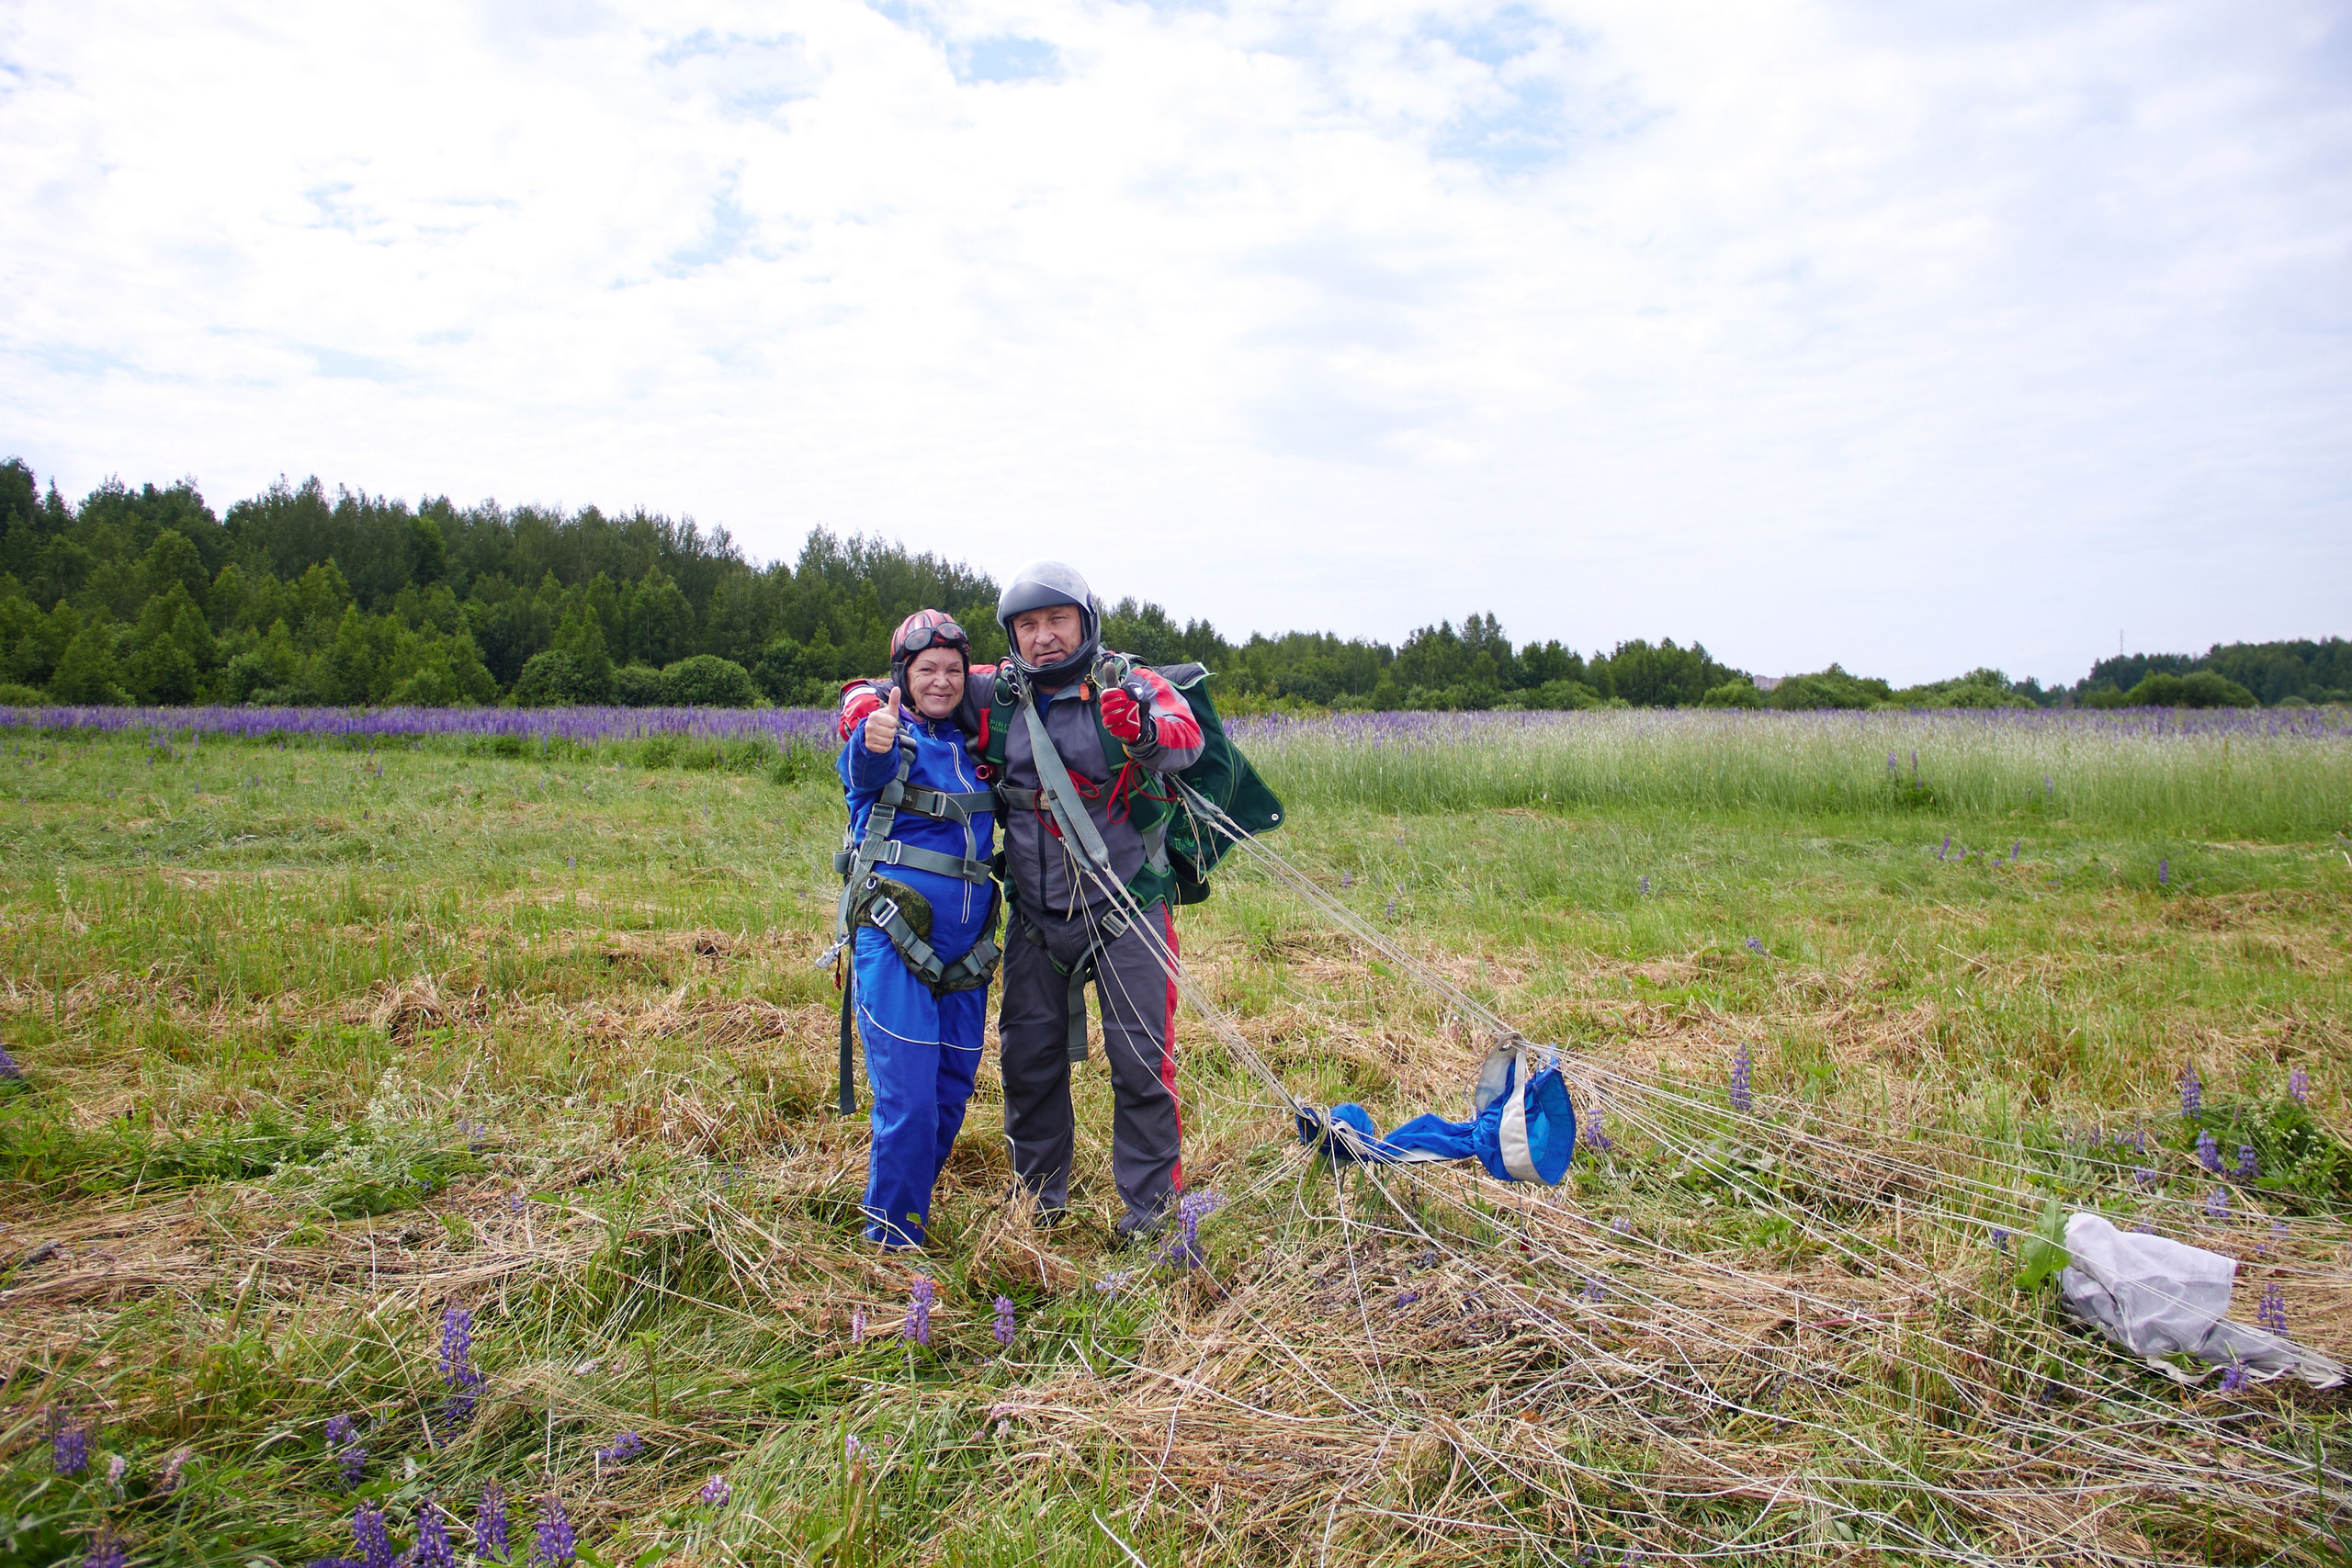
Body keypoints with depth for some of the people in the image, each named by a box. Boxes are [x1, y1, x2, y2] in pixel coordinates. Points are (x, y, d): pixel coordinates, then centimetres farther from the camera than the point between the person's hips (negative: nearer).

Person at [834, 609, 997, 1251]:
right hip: (893, 939, -6)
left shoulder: (972, 742, 12)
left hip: (963, 950, 6)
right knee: (908, 1096, -10)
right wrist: (873, 742, -54)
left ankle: (905, 1210, 31)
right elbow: (865, 770, -28)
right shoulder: (884, 733, -5)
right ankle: (894, 1240, 5)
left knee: (951, 1094, 12)